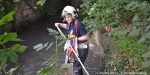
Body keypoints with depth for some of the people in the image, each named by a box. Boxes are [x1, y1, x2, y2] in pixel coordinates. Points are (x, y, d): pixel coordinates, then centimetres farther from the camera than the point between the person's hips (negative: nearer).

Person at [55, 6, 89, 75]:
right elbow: (67, 26, 24)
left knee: (76, 67, -3)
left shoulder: (79, 25, -28)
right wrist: (59, 24, 10)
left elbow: (86, 37, -25)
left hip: (81, 48, -9)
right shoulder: (70, 23, -2)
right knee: (78, 65, 25)